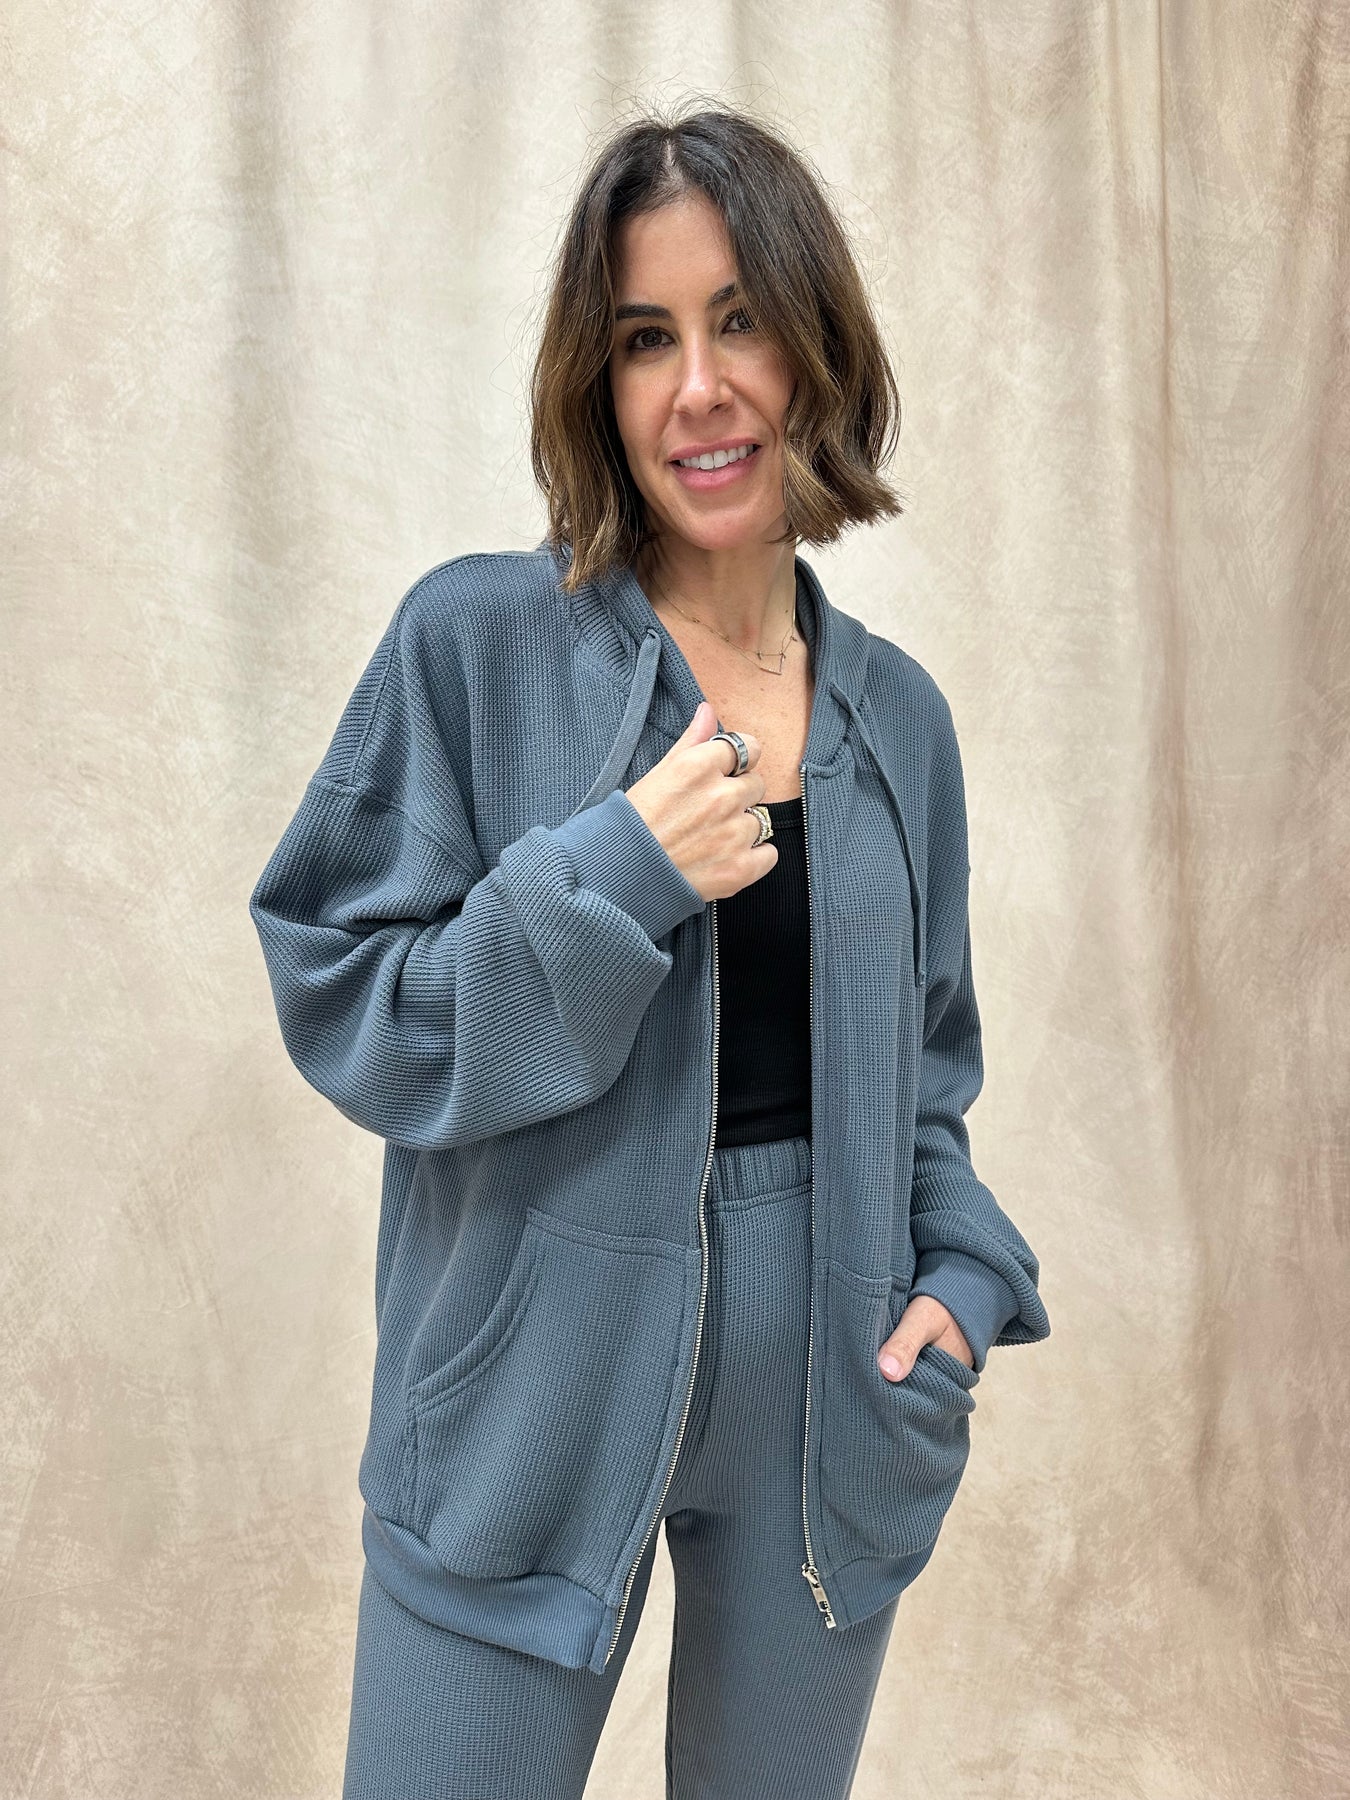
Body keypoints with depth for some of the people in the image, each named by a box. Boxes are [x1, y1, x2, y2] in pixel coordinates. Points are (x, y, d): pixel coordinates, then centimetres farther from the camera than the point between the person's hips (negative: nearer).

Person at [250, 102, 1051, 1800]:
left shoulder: (897, 713, 5)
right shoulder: (476, 641, -8)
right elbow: (341, 1007, -9)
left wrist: (962, 1282, -2)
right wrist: (615, 877, -20)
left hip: (825, 1396, 4)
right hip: (539, 1390, -3)